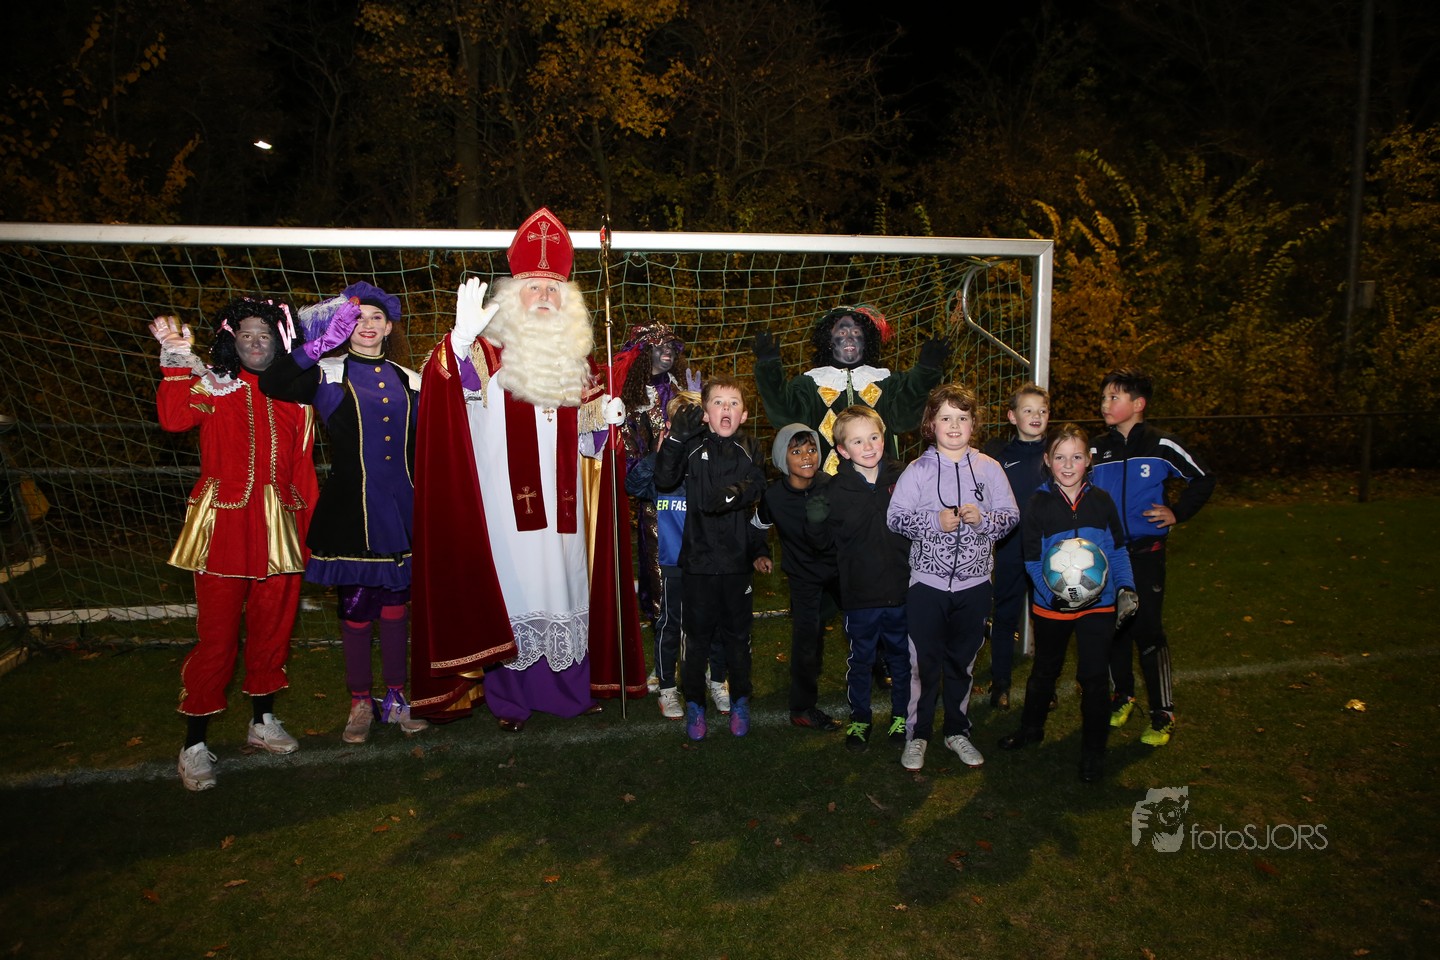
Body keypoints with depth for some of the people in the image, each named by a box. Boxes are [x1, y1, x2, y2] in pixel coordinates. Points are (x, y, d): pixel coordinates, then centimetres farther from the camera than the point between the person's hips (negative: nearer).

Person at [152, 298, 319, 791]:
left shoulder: (293, 398, 11)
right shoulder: (213, 386, 4)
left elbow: (303, 468, 10)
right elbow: (174, 418, -17)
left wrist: (311, 527, 7)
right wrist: (177, 361, -24)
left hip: (279, 526, 3)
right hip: (224, 526, -3)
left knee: (273, 625, 12)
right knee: (216, 634, -1)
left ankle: (262, 721, 29)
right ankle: (194, 743, 13)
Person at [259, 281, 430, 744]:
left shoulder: (407, 379, 11)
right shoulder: (327, 373, 0)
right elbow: (271, 383, -19)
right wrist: (321, 344, -25)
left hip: (400, 510, 3)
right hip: (351, 510, -3)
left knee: (396, 603, 11)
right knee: (355, 606, 5)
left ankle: (396, 697, 25)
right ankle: (360, 702, 22)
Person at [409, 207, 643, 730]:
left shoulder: (577, 360, 13)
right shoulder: (491, 352, -1)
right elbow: (450, 388, -22)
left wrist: (607, 420, -4)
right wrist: (462, 336, -39)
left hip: (562, 505, 4)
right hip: (508, 501, -4)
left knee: (567, 586, 9)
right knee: (512, 588, -2)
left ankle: (573, 687, 22)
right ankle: (510, 697, 11)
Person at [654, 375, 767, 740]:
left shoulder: (749, 448, 5)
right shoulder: (692, 446, -2)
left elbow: (758, 485, -11)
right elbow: (664, 479, -15)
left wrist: (735, 493, -31)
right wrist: (675, 437, -25)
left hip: (737, 558, 2)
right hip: (698, 555, -2)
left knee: (738, 632, 13)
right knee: (697, 632, 8)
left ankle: (740, 701, 30)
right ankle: (694, 703, 24)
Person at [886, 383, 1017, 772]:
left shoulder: (988, 468, 1)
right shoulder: (918, 470, -4)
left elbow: (1011, 517, 2)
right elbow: (895, 517, -7)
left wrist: (983, 518, -17)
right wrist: (935, 521, -19)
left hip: (974, 582, 2)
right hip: (927, 581, -2)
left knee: (963, 661, 16)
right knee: (924, 662, 7)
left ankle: (957, 730, 33)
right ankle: (917, 733, 23)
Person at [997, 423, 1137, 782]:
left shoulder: (1101, 501, -3)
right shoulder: (1037, 504, -8)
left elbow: (1118, 551, 4)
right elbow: (1033, 561, -8)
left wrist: (1126, 588, -8)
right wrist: (1053, 594, -22)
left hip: (1099, 604, 1)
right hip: (1052, 605, 0)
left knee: (1094, 676, 6)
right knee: (1045, 671, 18)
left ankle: (1093, 750, 24)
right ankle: (1031, 728, 40)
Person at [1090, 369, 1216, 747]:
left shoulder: (1161, 445, -4)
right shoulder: (1097, 449, 5)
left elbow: (1203, 479, 8)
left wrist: (1177, 513, -2)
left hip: (1146, 551, -3)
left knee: (1148, 630, -5)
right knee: (1114, 627, 10)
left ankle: (1163, 713, 7)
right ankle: (1122, 694, 29)